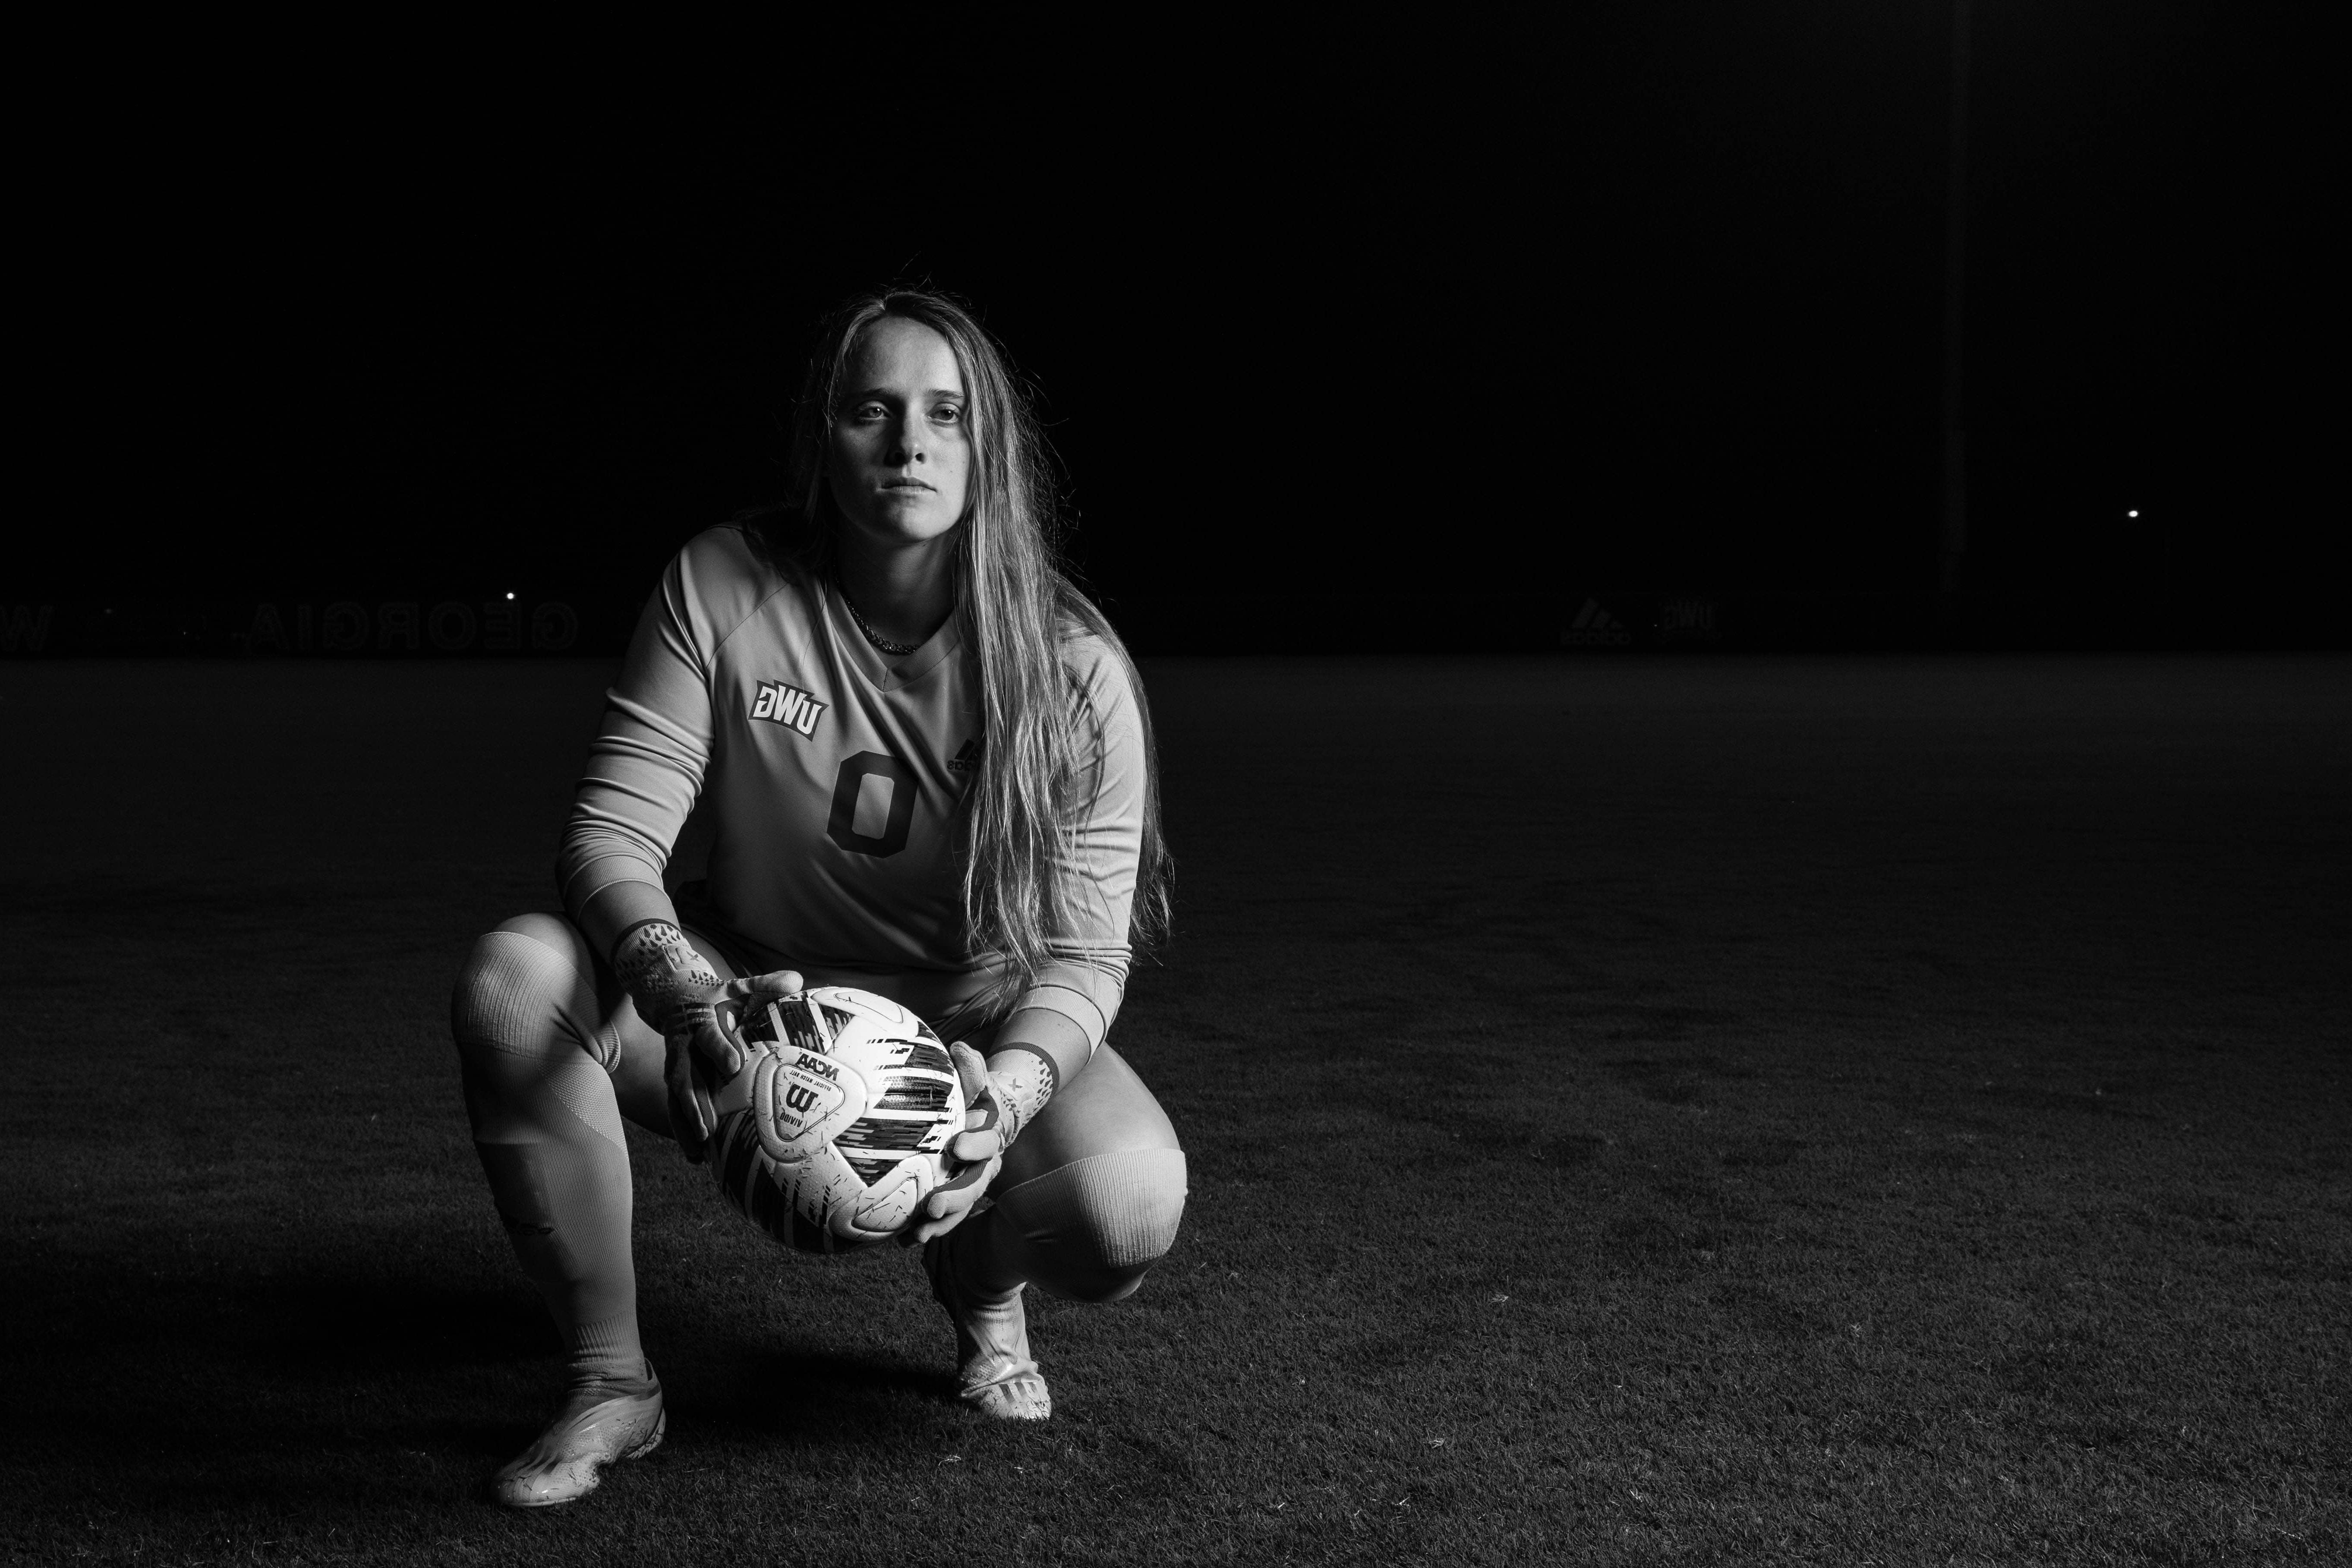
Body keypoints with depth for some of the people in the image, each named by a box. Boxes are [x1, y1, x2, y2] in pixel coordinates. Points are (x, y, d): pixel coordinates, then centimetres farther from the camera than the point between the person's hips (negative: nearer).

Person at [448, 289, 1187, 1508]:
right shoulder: (723, 587, -13)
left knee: (1126, 1210, -32)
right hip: (746, 994, 1)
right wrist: (679, 992, -39)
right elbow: (611, 834, -16)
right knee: (512, 980, -28)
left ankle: (984, 1295, 10)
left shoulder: (1072, 668, -15)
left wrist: (1008, 1086, -39)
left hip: (967, 1018, -1)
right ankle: (610, 1384, -10)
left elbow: (1083, 953, -16)